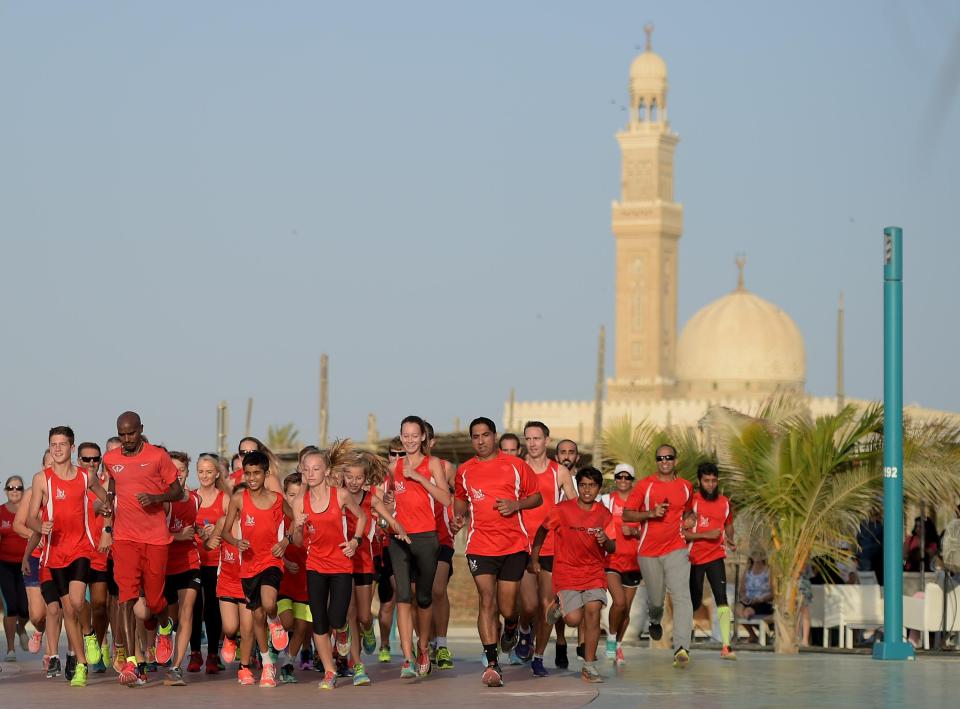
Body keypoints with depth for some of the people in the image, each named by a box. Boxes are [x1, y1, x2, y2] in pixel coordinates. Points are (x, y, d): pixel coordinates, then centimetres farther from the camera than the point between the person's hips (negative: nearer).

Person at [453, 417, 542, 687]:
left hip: (514, 545, -1)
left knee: (507, 607, 1)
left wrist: (516, 504, -9)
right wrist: (457, 517, 7)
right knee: (486, 600, -12)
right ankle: (492, 663, -12)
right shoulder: (464, 471, 10)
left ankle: (512, 627, 39)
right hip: (480, 545, 1)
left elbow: (537, 497, 10)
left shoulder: (516, 466, 3)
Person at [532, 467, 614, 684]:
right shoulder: (562, 509, -5)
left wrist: (605, 541, -18)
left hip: (594, 572, 2)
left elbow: (612, 548, 5)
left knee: (593, 612, -16)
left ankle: (589, 667, -7)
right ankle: (559, 607, 23)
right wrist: (534, 558, 9)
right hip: (566, 572, -2)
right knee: (574, 619, -15)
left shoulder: (604, 514, 1)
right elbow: (543, 530, 11)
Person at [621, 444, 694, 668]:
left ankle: (681, 648, -28)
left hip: (676, 549, 0)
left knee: (681, 596, -19)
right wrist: (651, 513, -15)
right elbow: (626, 514, -2)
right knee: (656, 600, 10)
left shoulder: (686, 487, 8)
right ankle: (655, 621, 48)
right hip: (649, 552, 0)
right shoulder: (645, 485, -1)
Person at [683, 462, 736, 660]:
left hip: (715, 556, 2)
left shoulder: (724, 503, 5)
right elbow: (681, 532, -12)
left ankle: (725, 646, -20)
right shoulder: (691, 502, -9)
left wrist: (729, 539, 3)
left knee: (721, 597, -14)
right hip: (694, 559, -2)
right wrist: (706, 535, -21)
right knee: (694, 602, 6)